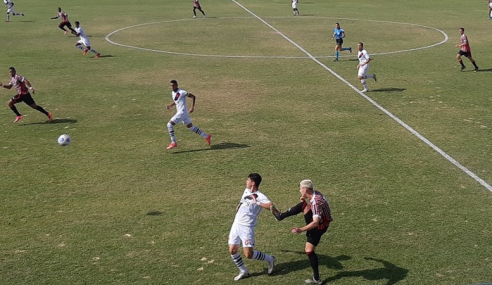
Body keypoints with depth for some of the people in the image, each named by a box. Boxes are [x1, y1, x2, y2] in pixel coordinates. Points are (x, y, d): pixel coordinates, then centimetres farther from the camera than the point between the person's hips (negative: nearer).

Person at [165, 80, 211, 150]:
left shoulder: (181, 92, -15)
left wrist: (192, 107, -18)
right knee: (190, 127, 18)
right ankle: (206, 136, 26)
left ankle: (173, 143, -9)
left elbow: (193, 96, -12)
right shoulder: (173, 93, 11)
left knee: (169, 124, -13)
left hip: (182, 112, -10)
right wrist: (170, 105, 11)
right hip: (179, 112, 10)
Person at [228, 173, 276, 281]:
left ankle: (269, 259, 13)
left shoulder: (260, 196, -16)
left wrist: (257, 202, -31)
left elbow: (271, 206, -33)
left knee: (248, 254, -12)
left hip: (247, 227, -8)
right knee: (232, 250, 5)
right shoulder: (246, 191, 9)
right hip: (236, 224, 8)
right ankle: (243, 272, 22)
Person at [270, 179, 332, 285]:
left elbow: (316, 222, -45)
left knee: (309, 250, -2)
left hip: (319, 227, -8)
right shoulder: (315, 193, -9)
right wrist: (305, 199, 2)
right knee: (303, 205, 1)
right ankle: (280, 216, 16)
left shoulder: (316, 203, -36)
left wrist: (301, 230, -49)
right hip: (317, 221, 8)